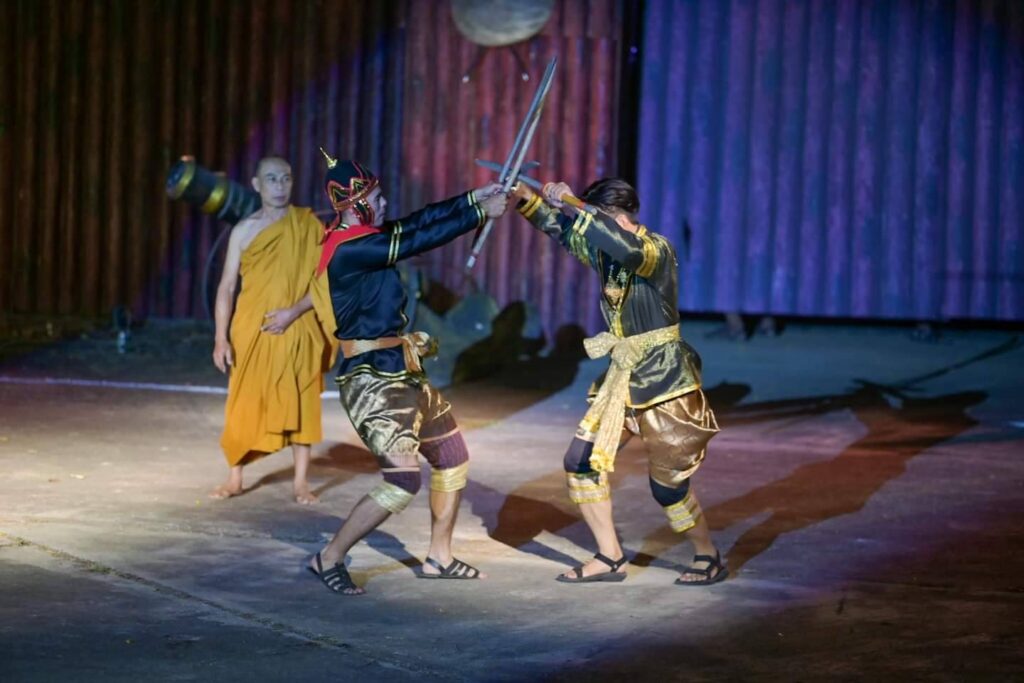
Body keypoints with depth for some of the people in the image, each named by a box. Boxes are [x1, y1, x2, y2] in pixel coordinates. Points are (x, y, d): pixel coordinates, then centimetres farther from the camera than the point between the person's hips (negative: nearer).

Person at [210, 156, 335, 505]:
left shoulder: (309, 226, -1)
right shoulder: (244, 230, 2)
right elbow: (227, 286, 2)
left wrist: (293, 312, -17)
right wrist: (221, 338, -6)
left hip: (296, 331, -1)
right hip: (251, 331, 1)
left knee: (300, 404, 1)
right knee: (244, 404, 3)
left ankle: (301, 482, 8)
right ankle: (234, 478, 13)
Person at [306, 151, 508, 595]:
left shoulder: (362, 237, 8)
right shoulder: (347, 249, -20)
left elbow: (416, 222, 11)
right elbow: (418, 240, -20)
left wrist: (473, 198, 4)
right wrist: (479, 213, -13)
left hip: (401, 375, 11)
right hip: (371, 382, -11)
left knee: (453, 461, 17)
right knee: (403, 480, -17)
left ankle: (439, 558, 29)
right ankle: (329, 560, -2)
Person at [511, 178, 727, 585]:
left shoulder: (658, 250, -17)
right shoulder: (606, 251, 6)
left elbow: (627, 248, -39)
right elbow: (563, 230, 11)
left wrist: (573, 205, -35)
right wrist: (526, 198, -7)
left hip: (663, 381, -8)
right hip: (623, 378, 8)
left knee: (667, 485, -2)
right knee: (582, 462, 2)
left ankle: (709, 558, 20)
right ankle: (610, 558, 11)